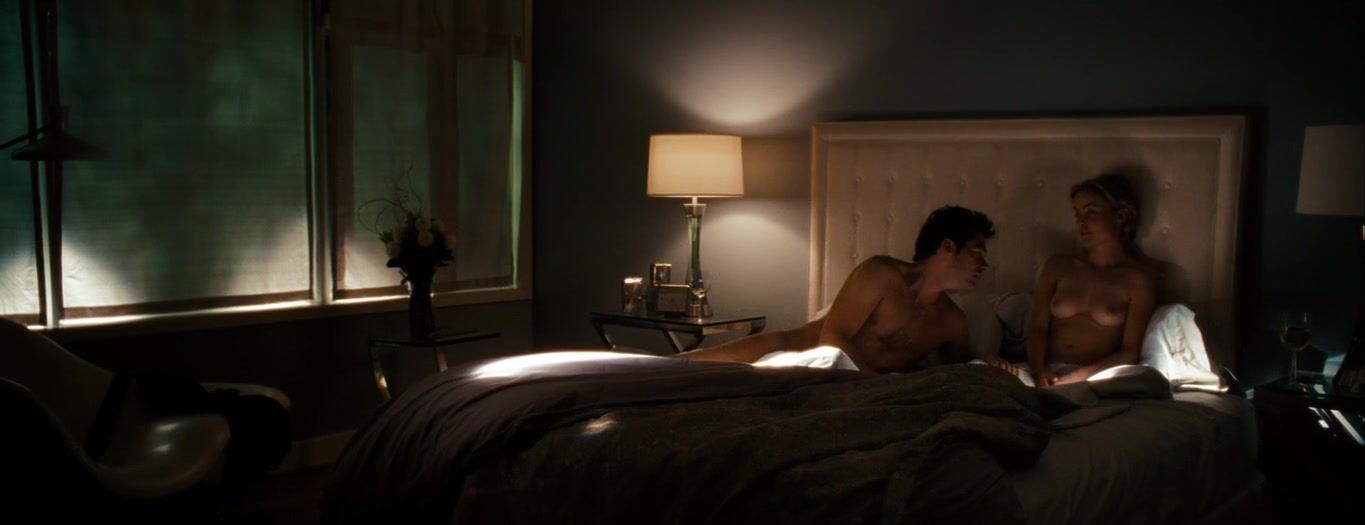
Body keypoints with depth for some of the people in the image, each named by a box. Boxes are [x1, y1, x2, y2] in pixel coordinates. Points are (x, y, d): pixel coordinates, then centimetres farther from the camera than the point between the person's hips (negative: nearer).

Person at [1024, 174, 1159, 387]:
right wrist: (1039, 369, -13)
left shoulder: (1139, 278, 5)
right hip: (1047, 374, 4)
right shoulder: (1058, 265, 16)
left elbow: (1130, 352, -1)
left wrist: (1078, 378, -16)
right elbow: (1038, 328, 8)